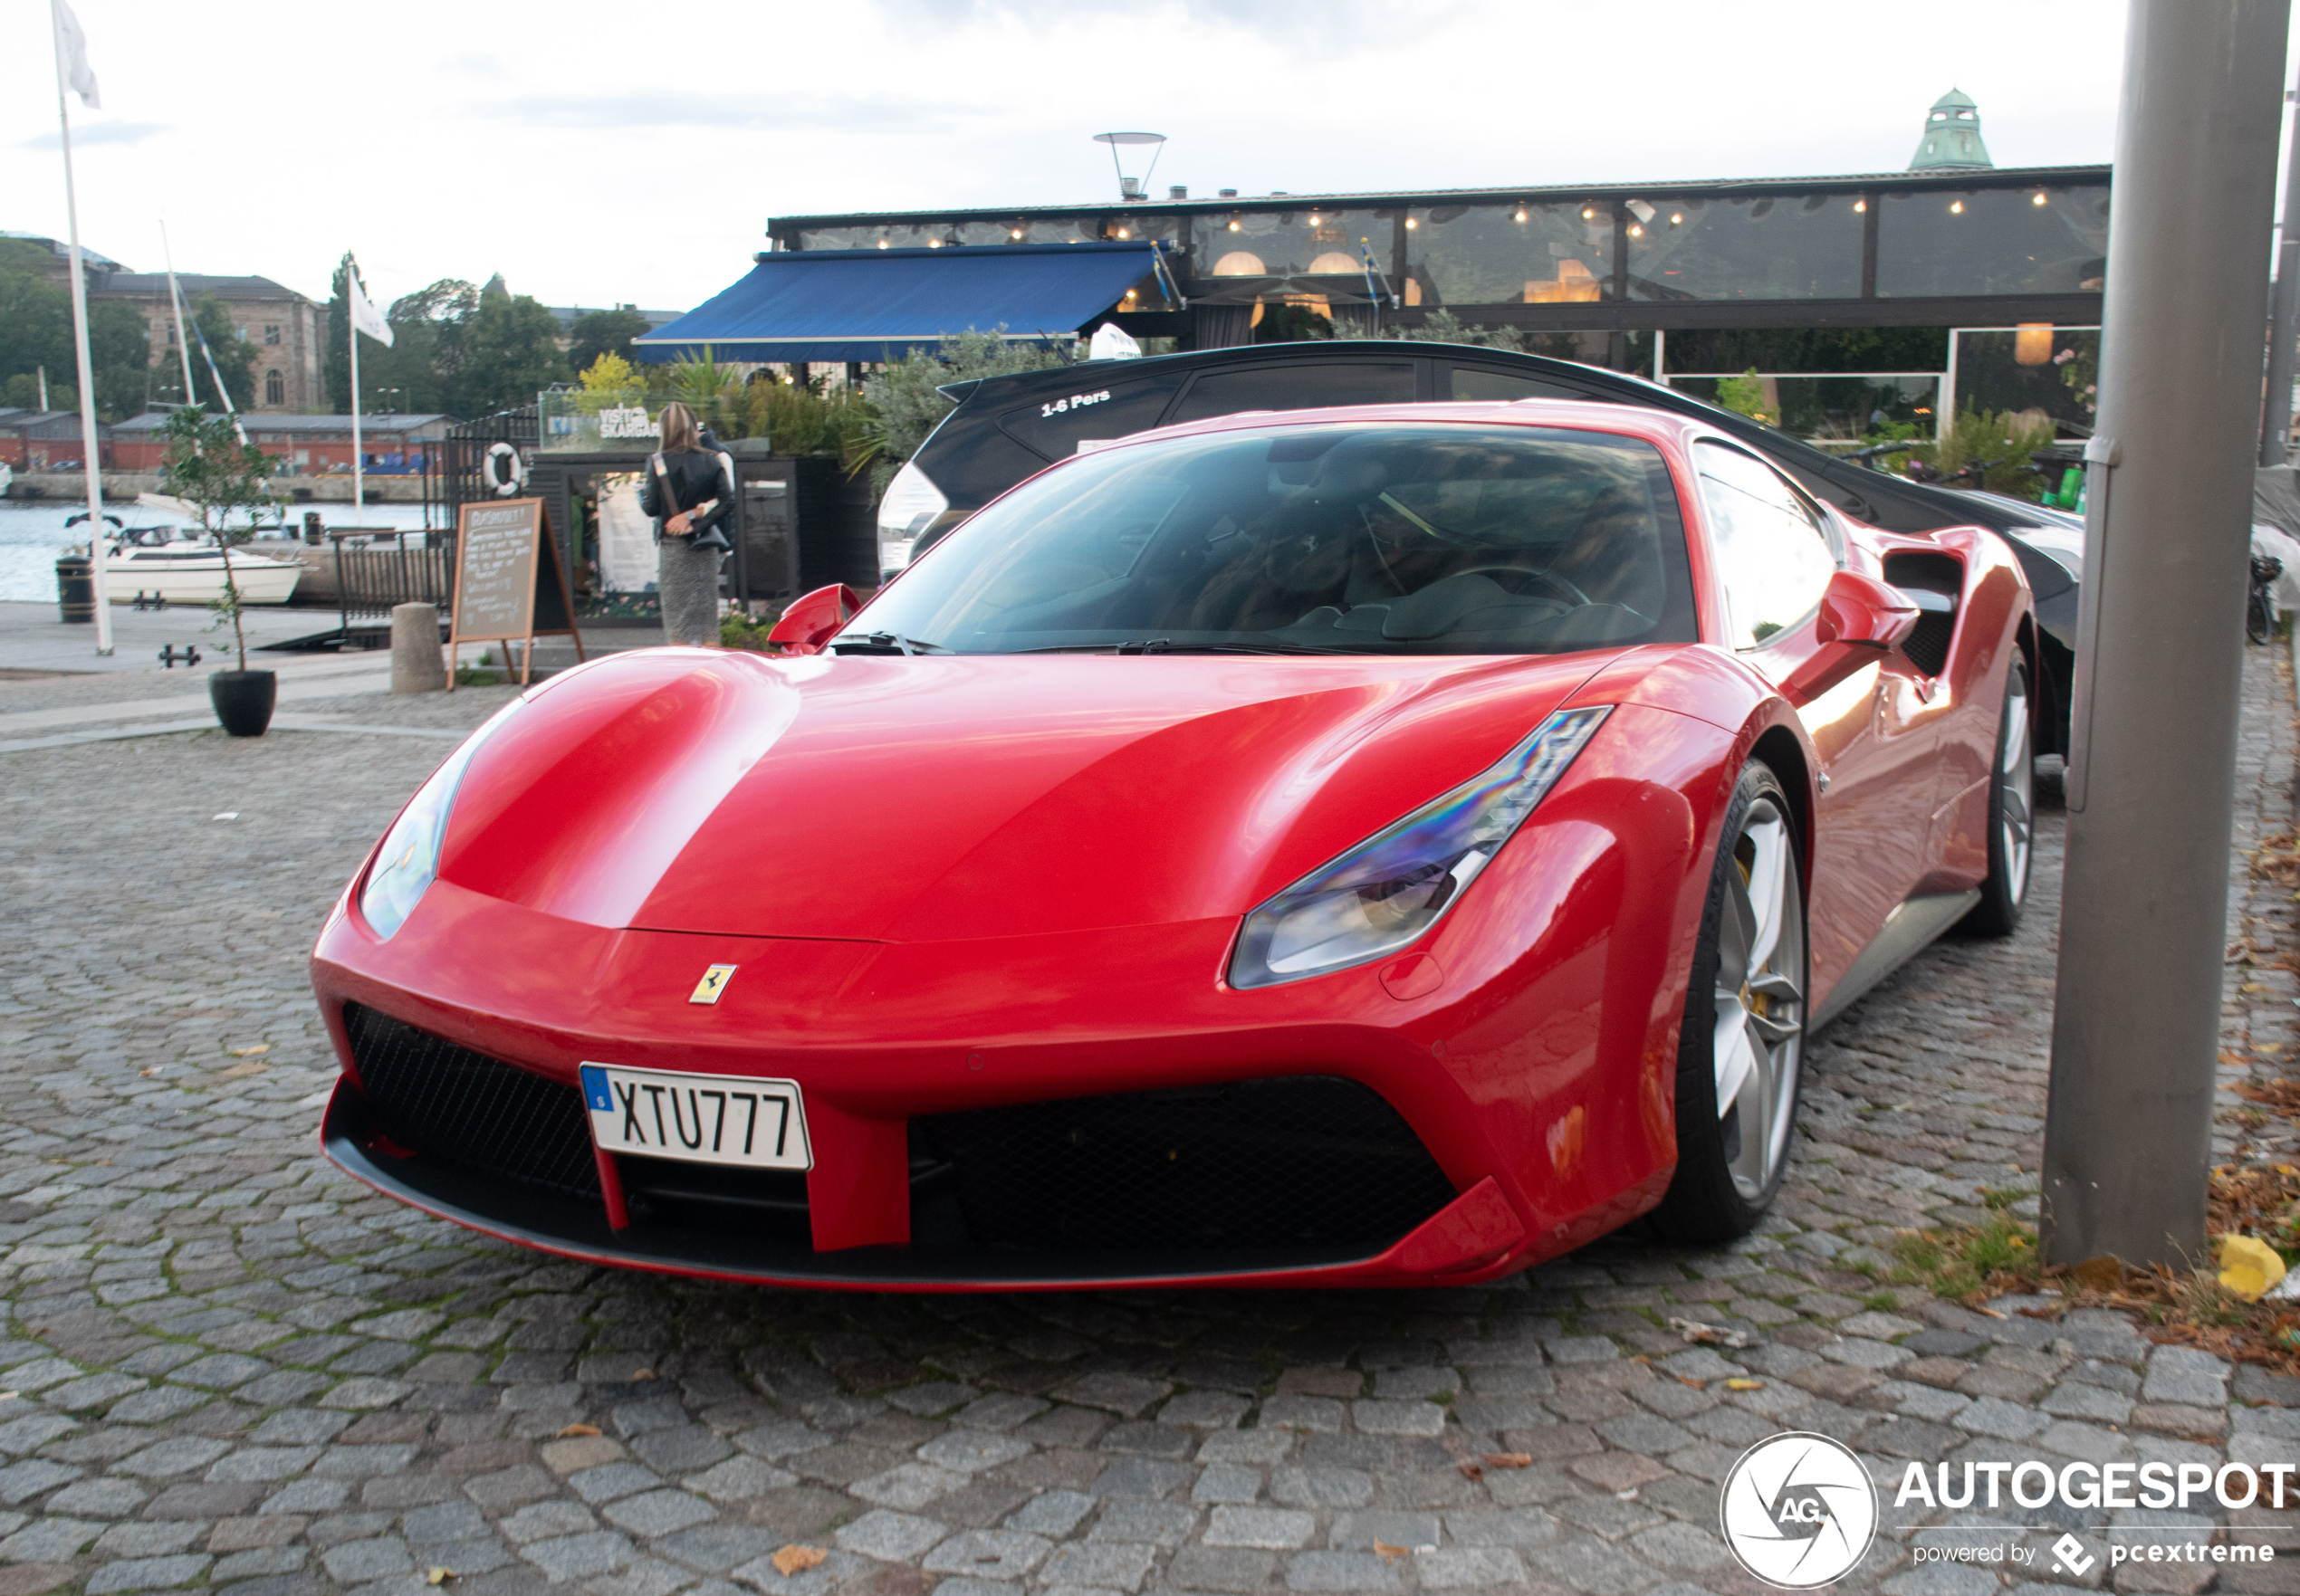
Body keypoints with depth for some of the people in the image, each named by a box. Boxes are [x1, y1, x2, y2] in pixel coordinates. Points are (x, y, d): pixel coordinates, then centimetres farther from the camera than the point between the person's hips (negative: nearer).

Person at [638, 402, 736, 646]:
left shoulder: (659, 463, -6)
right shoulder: (712, 461, 2)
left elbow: (651, 507, -6)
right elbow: (727, 501, -5)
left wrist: (641, 491, 13)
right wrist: (696, 515, -5)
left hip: (673, 544, -3)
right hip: (706, 545, 3)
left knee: (677, 612, 1)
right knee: (707, 608, 7)